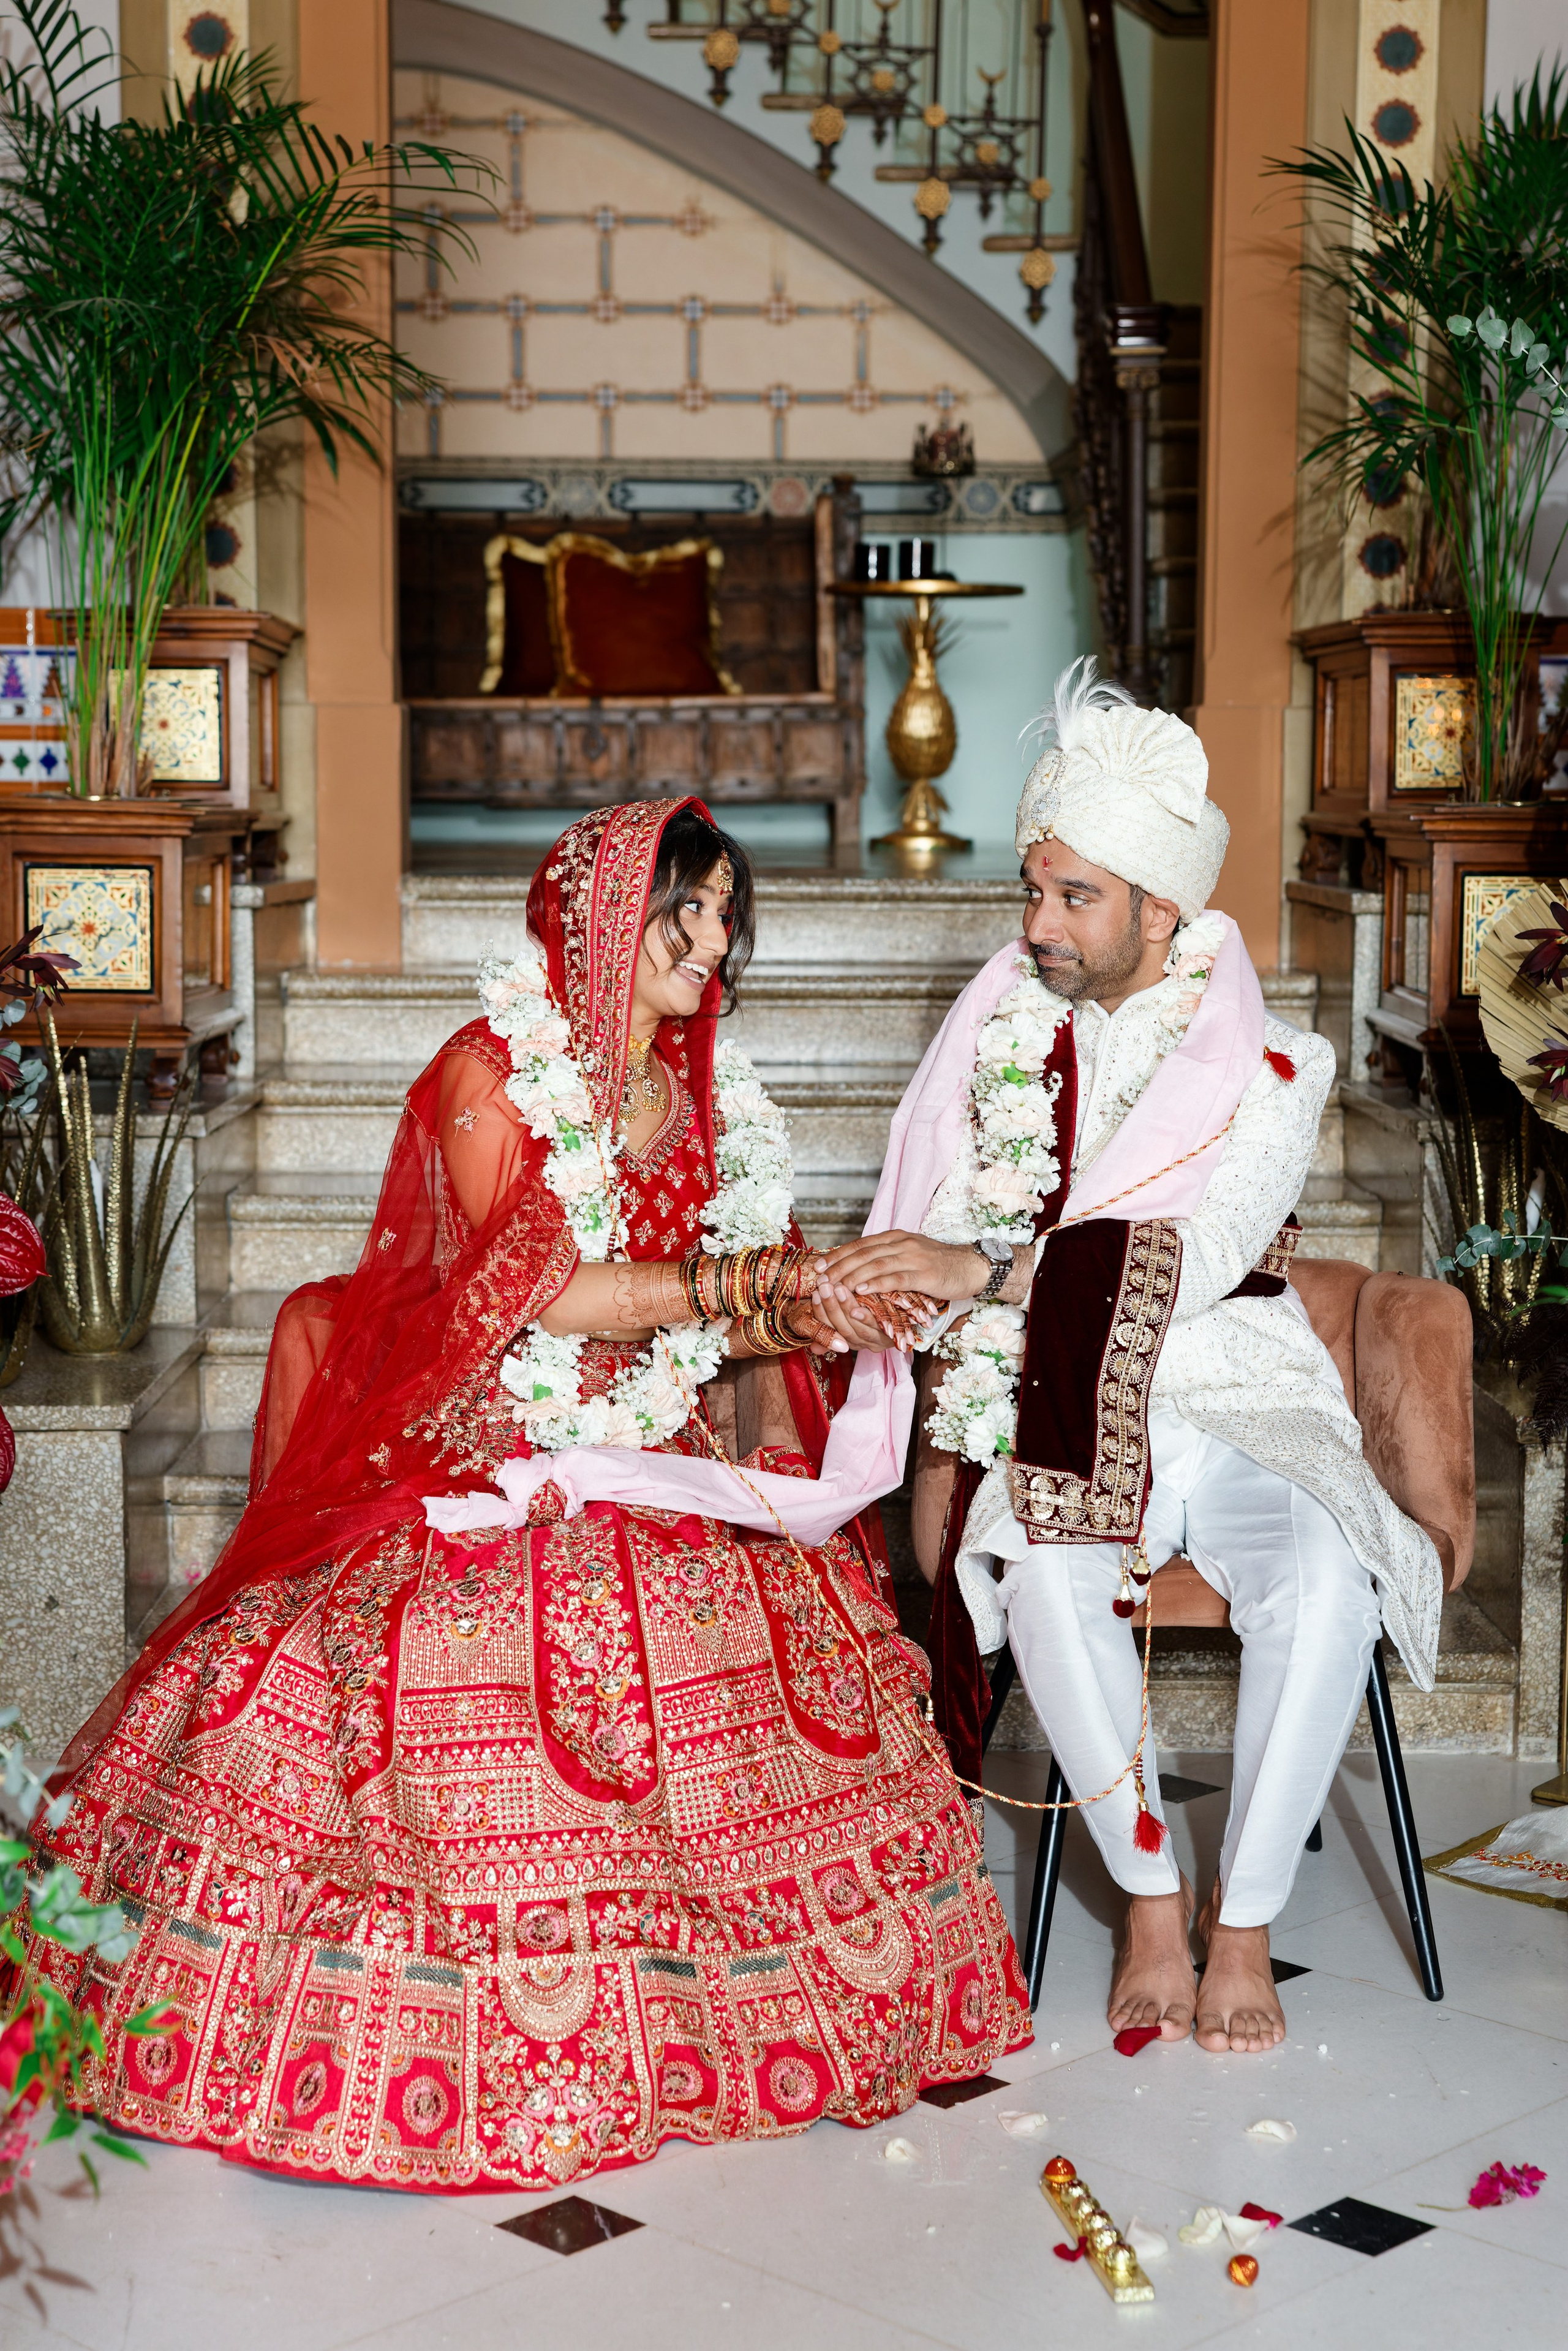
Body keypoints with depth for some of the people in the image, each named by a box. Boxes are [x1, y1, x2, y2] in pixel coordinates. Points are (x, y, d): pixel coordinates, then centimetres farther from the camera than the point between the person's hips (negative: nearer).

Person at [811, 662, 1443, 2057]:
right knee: (1050, 1577, -33)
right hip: (1064, 1421, 1)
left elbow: (1195, 1259, -19)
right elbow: (931, 1245, 8)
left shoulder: (1265, 1070, -3)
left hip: (1241, 1407, -1)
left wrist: (986, 1268, -29)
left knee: (1326, 1580, -32)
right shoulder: (1003, 1031, 6)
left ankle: (1244, 1921, -14)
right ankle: (1152, 1899, -13)